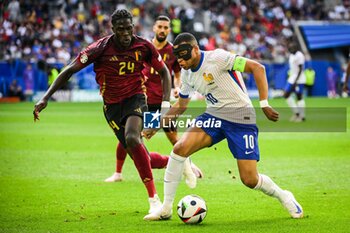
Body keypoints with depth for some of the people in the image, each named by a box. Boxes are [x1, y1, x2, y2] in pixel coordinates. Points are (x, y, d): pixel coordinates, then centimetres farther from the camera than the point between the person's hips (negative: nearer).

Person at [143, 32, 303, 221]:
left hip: (241, 118, -6)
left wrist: (264, 104, -21)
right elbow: (180, 105, 22)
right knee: (180, 148, -19)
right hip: (214, 116, 6)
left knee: (250, 180, -9)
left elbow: (257, 68, -18)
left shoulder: (217, 57, -17)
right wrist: (157, 125, 14)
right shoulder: (187, 74, 6)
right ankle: (166, 208, -10)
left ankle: (283, 197, 24)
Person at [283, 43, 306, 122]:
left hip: (299, 80, -9)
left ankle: (302, 116, 2)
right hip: (291, 79, 9)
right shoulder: (291, 56, 13)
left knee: (299, 97, -5)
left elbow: (300, 69, -18)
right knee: (286, 95, 5)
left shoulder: (299, 56, -14)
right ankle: (296, 112, 12)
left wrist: (295, 81, -21)